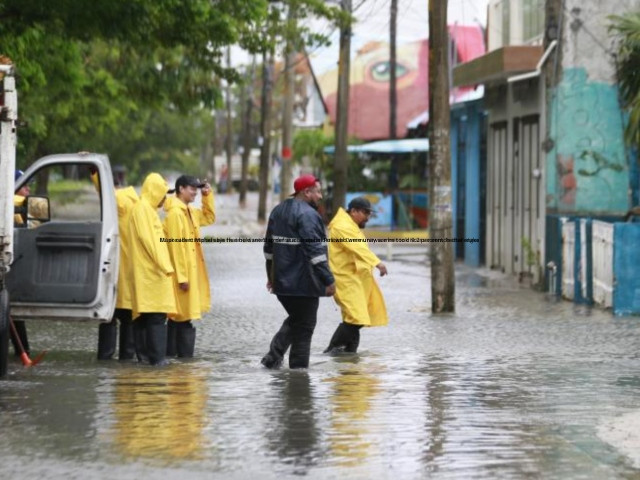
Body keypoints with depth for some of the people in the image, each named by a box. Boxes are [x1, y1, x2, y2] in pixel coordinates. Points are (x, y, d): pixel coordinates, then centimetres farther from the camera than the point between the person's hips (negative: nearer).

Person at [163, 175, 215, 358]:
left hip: (190, 272, 10)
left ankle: (171, 355, 16)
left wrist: (208, 196, 14)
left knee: (178, 318, 12)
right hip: (182, 274, -10)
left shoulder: (189, 211, 13)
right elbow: (176, 246, -20)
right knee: (184, 320, -8)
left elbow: (209, 218, 29)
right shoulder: (175, 213, -17)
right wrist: (182, 277, -22)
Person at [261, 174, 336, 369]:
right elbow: (315, 250, -22)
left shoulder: (278, 211, 13)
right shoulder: (307, 214, -16)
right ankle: (298, 367, 2)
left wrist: (271, 276, 28)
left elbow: (269, 247, 20)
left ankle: (273, 357, 8)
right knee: (304, 327, 1)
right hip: (303, 282, -8)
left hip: (282, 280, 8)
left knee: (294, 319, 21)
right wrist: (328, 280, -20)